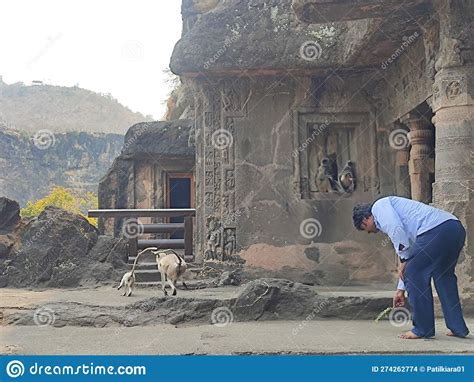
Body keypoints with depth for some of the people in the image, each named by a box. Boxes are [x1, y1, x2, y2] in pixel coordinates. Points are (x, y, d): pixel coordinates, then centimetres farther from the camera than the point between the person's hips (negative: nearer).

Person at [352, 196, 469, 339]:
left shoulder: (379, 206, 9)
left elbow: (397, 229, -11)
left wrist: (403, 260, 0)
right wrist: (401, 289, 38)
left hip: (436, 229, -10)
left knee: (415, 274, 1)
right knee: (443, 277, 22)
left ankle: (423, 329, 6)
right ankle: (458, 328, 24)